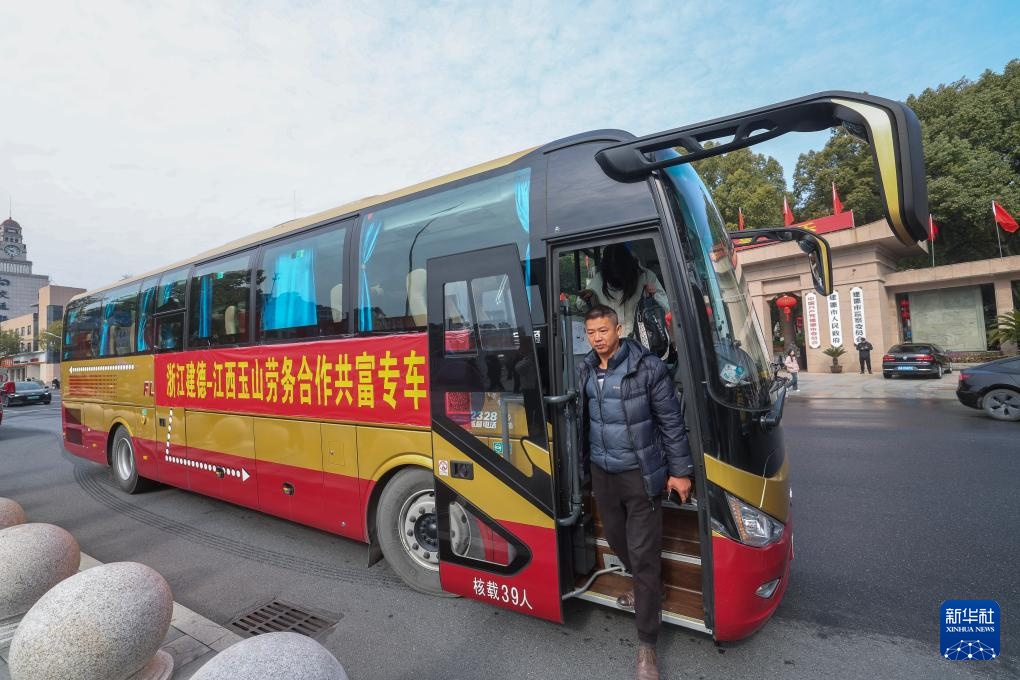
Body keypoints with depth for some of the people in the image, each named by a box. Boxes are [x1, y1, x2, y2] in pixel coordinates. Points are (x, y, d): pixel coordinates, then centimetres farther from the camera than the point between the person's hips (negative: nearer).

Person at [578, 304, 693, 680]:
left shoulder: (648, 367, -14)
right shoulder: (585, 371, 1)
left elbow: (671, 421, -9)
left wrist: (680, 470, -7)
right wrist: (587, 462, 17)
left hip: (640, 474, -5)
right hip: (602, 473, 6)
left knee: (644, 554, 1)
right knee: (617, 540, 21)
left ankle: (646, 644, 17)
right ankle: (647, 589, 51)